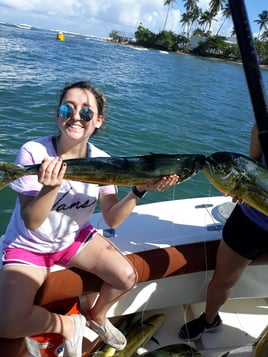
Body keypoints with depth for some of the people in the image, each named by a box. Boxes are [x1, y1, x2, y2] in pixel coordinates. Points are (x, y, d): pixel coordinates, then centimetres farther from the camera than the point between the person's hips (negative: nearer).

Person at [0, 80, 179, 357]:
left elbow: (112, 219, -11)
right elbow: (31, 222, -23)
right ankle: (69, 325, 11)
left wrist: (139, 190, -27)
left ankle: (96, 316, 22)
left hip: (76, 237, 3)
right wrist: (52, 187, -42)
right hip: (27, 245, -3)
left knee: (127, 277, -11)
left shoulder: (101, 160, -12)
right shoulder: (33, 153, -23)